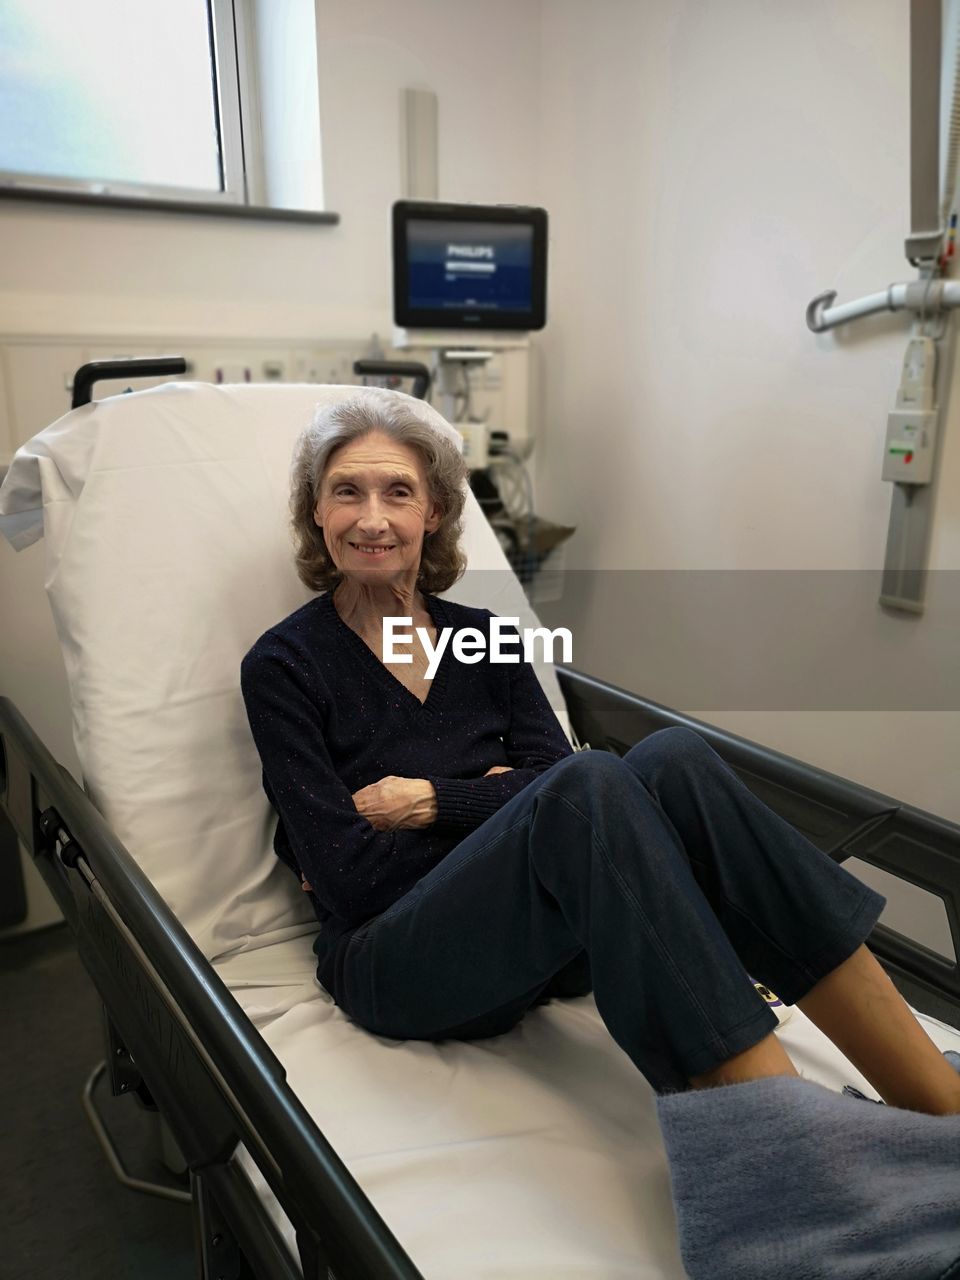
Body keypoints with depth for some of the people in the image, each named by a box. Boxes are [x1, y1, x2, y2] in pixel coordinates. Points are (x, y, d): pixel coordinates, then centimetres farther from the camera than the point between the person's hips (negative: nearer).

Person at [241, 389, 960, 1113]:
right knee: (589, 783, -32)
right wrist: (490, 800, -5)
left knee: (673, 759, -25)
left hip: (536, 938, 4)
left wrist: (428, 800, -10)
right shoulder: (284, 665, -1)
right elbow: (346, 877, -9)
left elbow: (553, 774, -1)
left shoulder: (480, 635, 12)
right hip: (394, 962, -4)